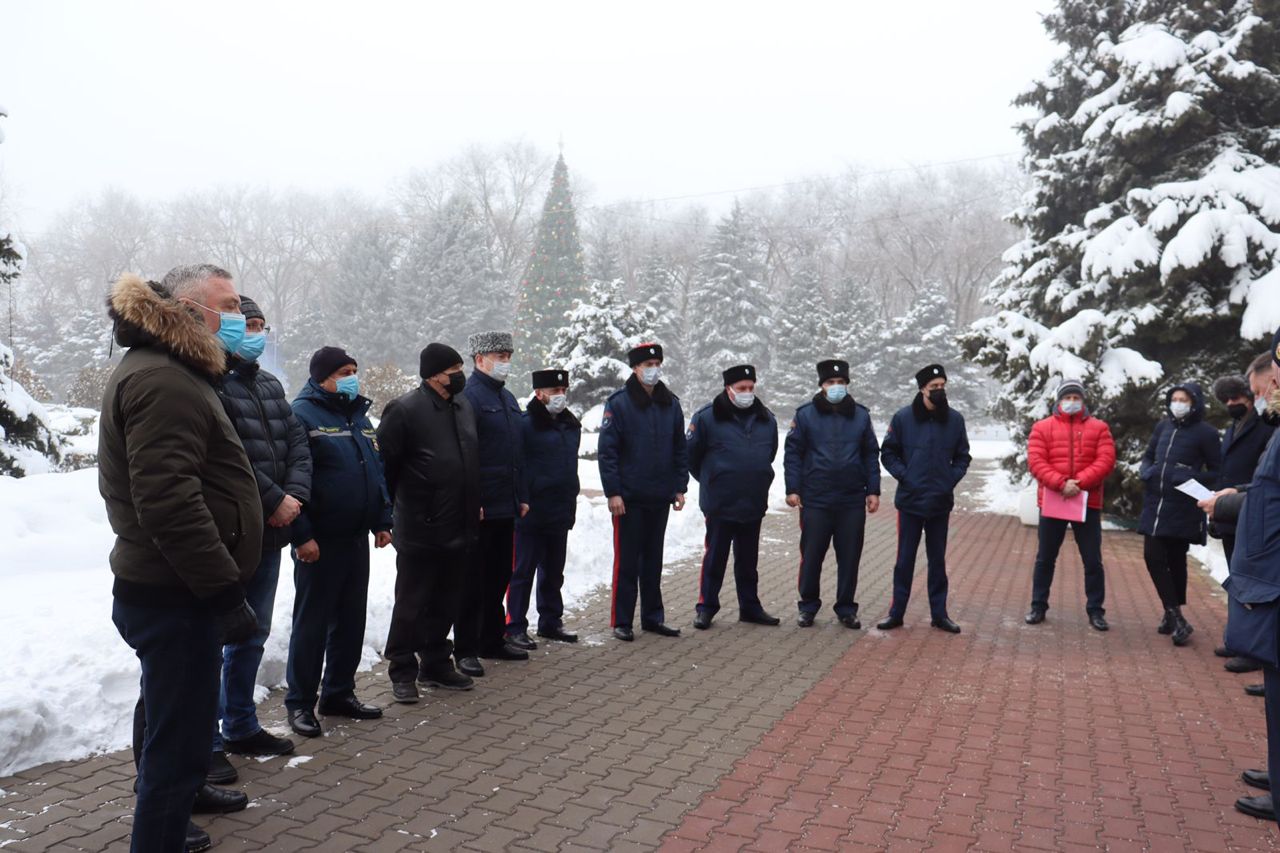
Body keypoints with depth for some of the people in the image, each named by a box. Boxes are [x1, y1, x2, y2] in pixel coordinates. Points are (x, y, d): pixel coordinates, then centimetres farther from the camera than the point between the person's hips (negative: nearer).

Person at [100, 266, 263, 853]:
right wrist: (224, 589, -26)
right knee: (180, 737, -3)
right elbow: (168, 502, -28)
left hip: (164, 588, 11)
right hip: (176, 597, -11)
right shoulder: (163, 382, -20)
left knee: (167, 721, 26)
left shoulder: (164, 372, 16)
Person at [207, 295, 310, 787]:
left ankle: (241, 727, 31)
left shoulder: (269, 385, 15)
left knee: (252, 635, 18)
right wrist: (275, 500, -17)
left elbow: (297, 442, 10)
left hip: (269, 531, 9)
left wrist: (295, 494, -7)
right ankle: (207, 743, 10)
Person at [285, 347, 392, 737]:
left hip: (357, 539, 8)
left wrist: (382, 521, 14)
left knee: (351, 620, 14)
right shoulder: (302, 414, -11)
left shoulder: (358, 415, 14)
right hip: (319, 543, -7)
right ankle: (300, 702, 15)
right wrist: (302, 535, -19)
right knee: (312, 622, 2)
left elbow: (377, 470, 19)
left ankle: (339, 693, 26)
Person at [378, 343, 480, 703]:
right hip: (419, 530, -7)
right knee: (411, 603, 4)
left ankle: (436, 663, 30)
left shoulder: (464, 406, 11)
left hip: (459, 528, 7)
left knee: (446, 602, 16)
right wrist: (393, 509, -4)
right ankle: (402, 671, 17)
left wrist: (474, 504, 18)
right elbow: (383, 464, -10)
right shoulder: (405, 410, -13)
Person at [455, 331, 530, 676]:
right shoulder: (469, 396, -12)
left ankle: (493, 640, 28)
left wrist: (521, 496, 16)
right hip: (480, 508, -8)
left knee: (499, 576, 16)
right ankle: (465, 649, 10)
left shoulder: (507, 398, 16)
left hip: (506, 506, 9)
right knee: (473, 580, 0)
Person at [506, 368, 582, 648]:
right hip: (531, 513, -7)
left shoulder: (571, 425, 12)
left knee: (553, 572, 16)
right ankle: (515, 627, 9)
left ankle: (551, 622, 28)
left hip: (561, 513, 7)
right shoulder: (525, 424, -12)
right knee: (523, 571, 1)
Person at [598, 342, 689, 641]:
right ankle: (621, 621, 11)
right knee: (626, 561, 1)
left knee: (653, 560, 13)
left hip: (660, 497, 5)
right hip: (628, 498, -5)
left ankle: (653, 617, 23)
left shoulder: (670, 403, 8)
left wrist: (680, 487, 7)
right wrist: (613, 492, -14)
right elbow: (606, 451, -9)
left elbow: (680, 449, 13)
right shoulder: (619, 403, -7)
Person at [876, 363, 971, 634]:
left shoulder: (955, 419, 2)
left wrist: (952, 479, -3)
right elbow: (888, 453, 2)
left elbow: (962, 457, 11)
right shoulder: (903, 417, -4)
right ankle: (896, 612, 14)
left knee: (938, 560, 11)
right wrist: (904, 476, -10)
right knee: (905, 559, 5)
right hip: (910, 500, -2)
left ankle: (939, 614, 21)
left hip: (941, 502, 2)